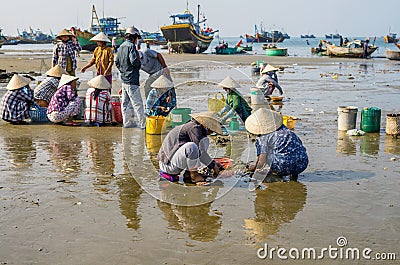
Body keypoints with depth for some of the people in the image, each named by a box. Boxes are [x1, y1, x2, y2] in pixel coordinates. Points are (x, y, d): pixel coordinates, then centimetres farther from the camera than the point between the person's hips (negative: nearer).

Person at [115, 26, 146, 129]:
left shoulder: (121, 46, 13)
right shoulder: (131, 46, -14)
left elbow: (117, 62, 18)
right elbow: (134, 61, -24)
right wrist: (139, 64, -4)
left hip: (124, 79, 9)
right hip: (132, 80, -9)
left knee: (126, 102, 12)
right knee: (137, 103, -4)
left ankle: (127, 122, 18)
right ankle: (143, 123, 0)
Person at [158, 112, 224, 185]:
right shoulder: (194, 127, -14)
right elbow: (200, 151, -20)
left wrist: (213, 162, 21)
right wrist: (212, 165, -10)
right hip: (168, 163, -10)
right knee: (191, 146, -35)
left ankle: (188, 173, 1)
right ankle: (194, 175, -12)